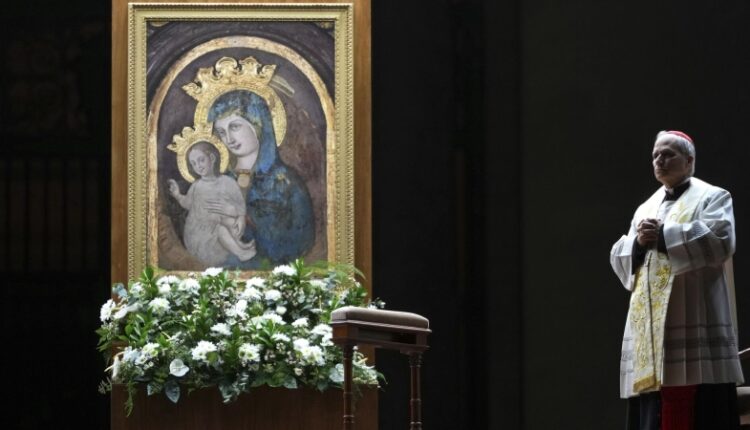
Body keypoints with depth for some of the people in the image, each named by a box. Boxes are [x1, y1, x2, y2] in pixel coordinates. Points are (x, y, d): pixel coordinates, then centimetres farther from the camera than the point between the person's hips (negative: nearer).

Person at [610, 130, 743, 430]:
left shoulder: (712, 198, 5)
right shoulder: (646, 209, 22)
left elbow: (720, 240, -13)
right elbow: (620, 261, 18)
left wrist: (663, 236, -12)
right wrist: (639, 242, -4)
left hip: (694, 328, -6)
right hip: (651, 330, 6)